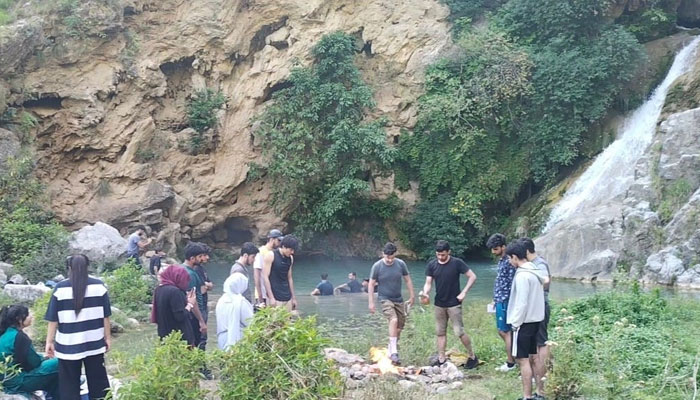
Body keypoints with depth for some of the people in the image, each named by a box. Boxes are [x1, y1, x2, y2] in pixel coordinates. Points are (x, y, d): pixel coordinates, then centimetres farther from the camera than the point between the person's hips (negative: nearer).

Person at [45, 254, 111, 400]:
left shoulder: (60, 288, -5)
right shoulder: (99, 286, -1)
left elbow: (53, 318, -3)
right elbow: (105, 315, 3)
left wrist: (49, 341, 4)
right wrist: (108, 337, 11)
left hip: (68, 345, -1)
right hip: (94, 343, 2)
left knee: (69, 384, 8)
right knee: (98, 379, 13)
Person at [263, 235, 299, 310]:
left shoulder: (290, 258, 11)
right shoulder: (271, 256, -6)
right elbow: (265, 277, -10)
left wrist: (293, 297, 16)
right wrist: (271, 297, -14)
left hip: (287, 298, 6)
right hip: (275, 298, -6)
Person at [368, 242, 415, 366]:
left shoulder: (401, 264, -4)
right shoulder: (377, 266, -11)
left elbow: (408, 280, 8)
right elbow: (371, 284, -4)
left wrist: (411, 296, 9)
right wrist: (371, 302, -7)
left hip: (398, 299, 5)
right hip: (385, 299, -4)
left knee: (400, 325, 9)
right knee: (393, 320, -25)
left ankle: (391, 350, 29)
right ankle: (394, 352, -23)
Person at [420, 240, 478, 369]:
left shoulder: (457, 263, -12)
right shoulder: (431, 265, -2)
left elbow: (472, 277, -8)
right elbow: (428, 283, -1)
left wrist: (464, 292, -14)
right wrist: (425, 292, -23)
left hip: (454, 304, -4)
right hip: (439, 304, 4)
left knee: (459, 332, -6)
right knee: (440, 332, 10)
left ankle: (472, 357, 10)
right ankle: (441, 359, 19)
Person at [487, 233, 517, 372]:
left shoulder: (509, 262, -17)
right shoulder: (501, 261, 12)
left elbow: (512, 283, -19)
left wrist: (507, 302, -20)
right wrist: (495, 299, 21)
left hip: (505, 302, -9)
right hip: (500, 301, 9)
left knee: (506, 331, 0)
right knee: (501, 330, 15)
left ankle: (510, 363, 10)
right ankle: (513, 354, 26)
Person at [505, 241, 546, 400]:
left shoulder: (522, 275, -20)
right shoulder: (535, 272, 8)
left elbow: (522, 303, -22)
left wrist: (515, 323, -14)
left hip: (524, 322, -9)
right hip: (535, 319, 9)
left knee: (523, 359, -3)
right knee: (534, 357, 14)